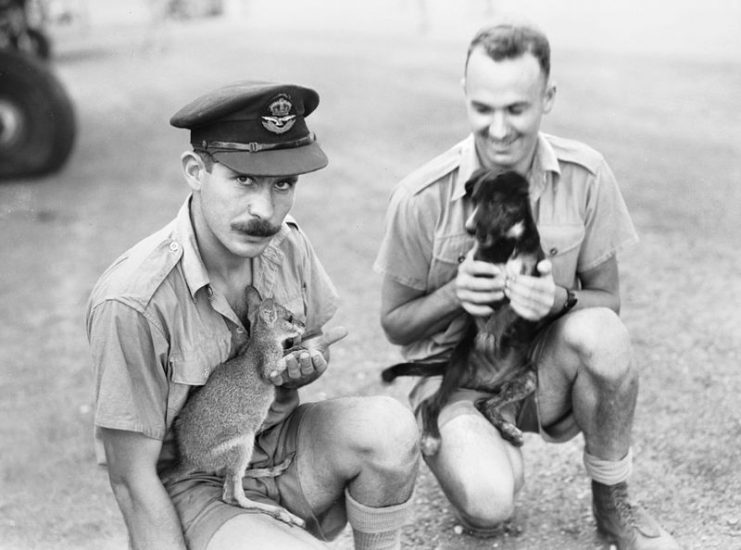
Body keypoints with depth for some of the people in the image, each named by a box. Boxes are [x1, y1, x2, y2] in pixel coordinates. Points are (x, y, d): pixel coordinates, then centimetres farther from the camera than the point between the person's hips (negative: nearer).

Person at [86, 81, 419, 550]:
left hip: (278, 442, 5)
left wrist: (307, 363, -12)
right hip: (190, 484, -5)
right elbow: (132, 478, -18)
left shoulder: (286, 243, -8)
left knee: (390, 424, -22)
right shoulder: (133, 303, -27)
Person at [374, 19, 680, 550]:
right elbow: (394, 324, -3)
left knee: (602, 332, -32)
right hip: (454, 372, -2)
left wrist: (560, 299, -24)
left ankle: (612, 505, -5)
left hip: (544, 367, 2)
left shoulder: (586, 175, -10)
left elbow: (608, 299, -1)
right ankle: (477, 450, 10)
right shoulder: (422, 198, -15)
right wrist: (452, 294, -25)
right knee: (488, 507, -30)